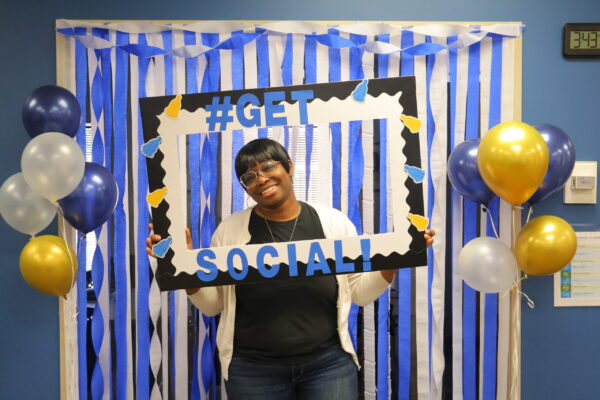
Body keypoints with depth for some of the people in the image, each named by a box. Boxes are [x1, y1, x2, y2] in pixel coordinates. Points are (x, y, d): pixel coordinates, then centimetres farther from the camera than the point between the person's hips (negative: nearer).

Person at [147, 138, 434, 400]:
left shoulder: (334, 222, 0)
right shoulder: (230, 230, -1)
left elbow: (359, 292, 5)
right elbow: (211, 304, 3)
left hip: (329, 363, 0)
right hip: (252, 369, 0)